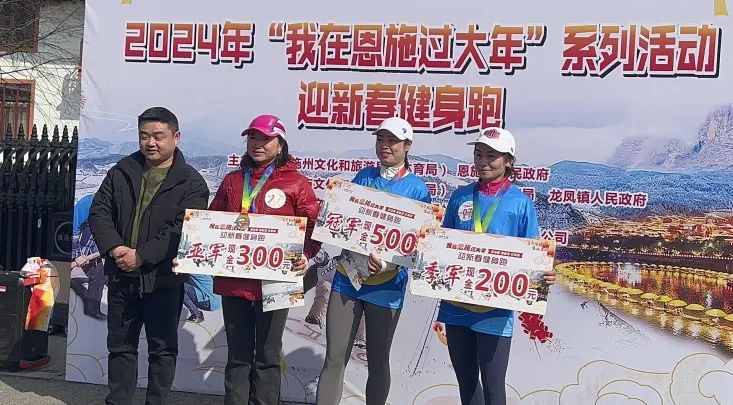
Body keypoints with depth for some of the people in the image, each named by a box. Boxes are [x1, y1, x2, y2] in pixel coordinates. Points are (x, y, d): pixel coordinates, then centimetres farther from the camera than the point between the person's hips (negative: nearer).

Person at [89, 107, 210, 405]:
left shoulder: (191, 183, -6)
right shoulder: (122, 172, 7)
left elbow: (183, 231, -15)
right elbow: (99, 212, 3)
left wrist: (142, 255, -21)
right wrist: (114, 248, -14)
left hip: (164, 280, -4)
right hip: (121, 277, 4)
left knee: (162, 349, 7)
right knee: (120, 346, 15)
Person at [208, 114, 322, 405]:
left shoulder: (296, 183, 0)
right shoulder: (232, 181, 12)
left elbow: (314, 226, -4)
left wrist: (305, 254, -20)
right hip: (233, 279, 4)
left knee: (267, 356, 8)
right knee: (238, 356, 12)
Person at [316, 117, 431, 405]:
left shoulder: (417, 189, -4)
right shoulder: (363, 177, 7)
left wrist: (386, 263, -22)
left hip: (385, 285, -2)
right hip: (347, 278, 3)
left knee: (377, 361, 11)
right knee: (334, 358, 2)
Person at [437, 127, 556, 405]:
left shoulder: (521, 203, -3)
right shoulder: (460, 196, 7)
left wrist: (544, 275, -20)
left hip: (495, 310, -4)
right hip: (456, 306, 4)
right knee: (465, 381, 17)